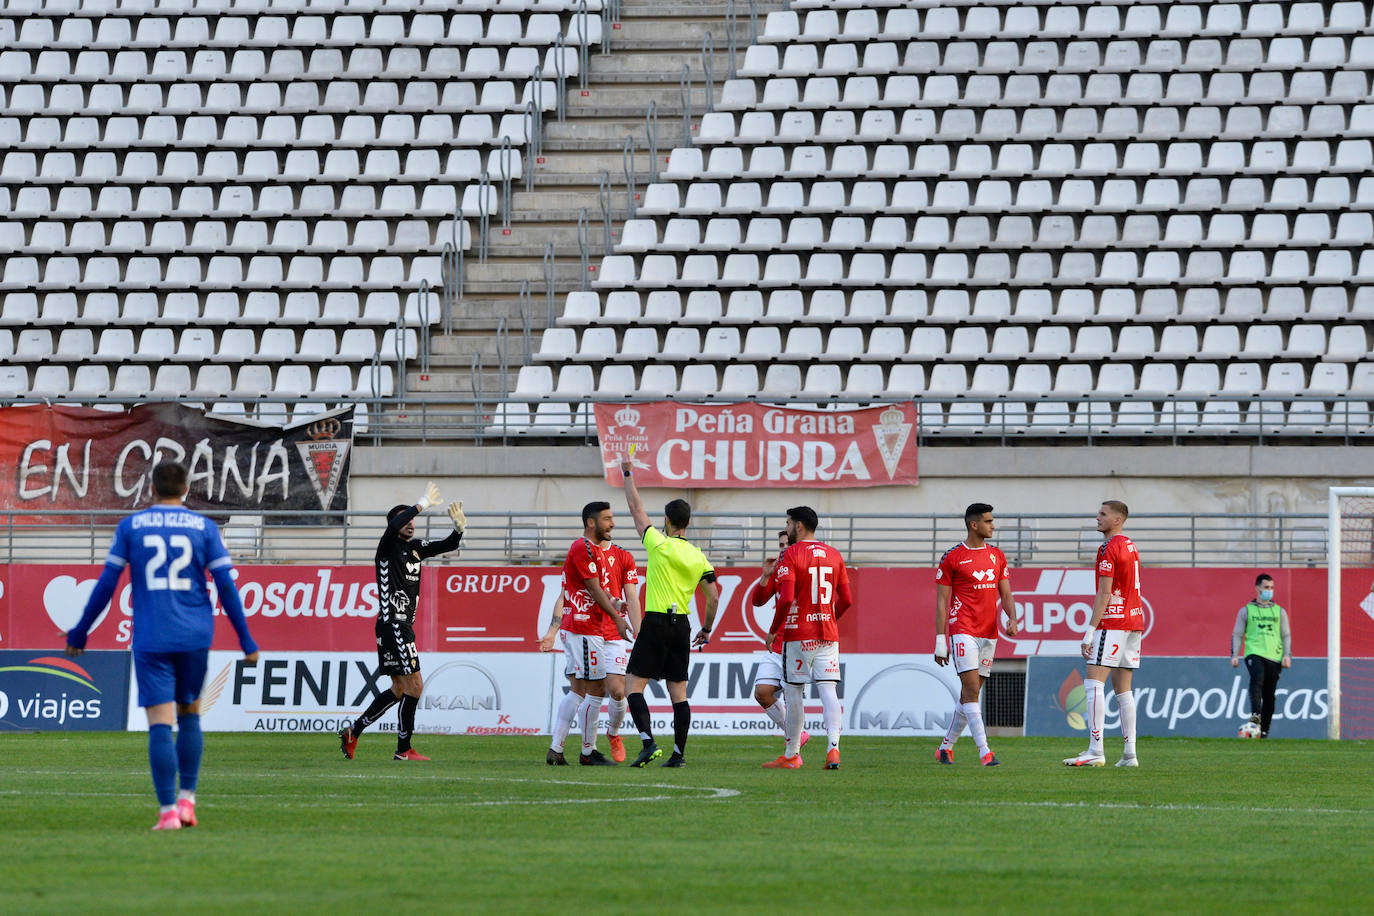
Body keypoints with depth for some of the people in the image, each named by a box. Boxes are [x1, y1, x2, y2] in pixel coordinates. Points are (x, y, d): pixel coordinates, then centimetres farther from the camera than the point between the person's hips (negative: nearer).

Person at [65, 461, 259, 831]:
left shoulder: (131, 526, 4)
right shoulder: (203, 527, 4)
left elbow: (107, 583, 3)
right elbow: (226, 585, 1)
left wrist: (80, 633, 11)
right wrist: (245, 639, 6)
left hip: (151, 640, -1)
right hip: (195, 636, 1)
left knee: (160, 723, -4)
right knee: (189, 715, 18)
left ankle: (168, 811, -12)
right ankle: (187, 800, 11)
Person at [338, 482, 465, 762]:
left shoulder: (415, 548, 15)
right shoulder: (388, 547, -8)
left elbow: (449, 545, 19)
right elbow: (394, 526, -30)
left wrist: (459, 528, -2)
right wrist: (423, 504, -25)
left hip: (403, 627, 9)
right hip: (392, 623, -9)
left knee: (399, 690, 14)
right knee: (414, 685, -10)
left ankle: (352, 732, 22)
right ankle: (403, 750, -4)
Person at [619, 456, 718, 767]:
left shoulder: (660, 544, -7)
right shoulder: (699, 558, 5)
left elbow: (636, 509, 4)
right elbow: (712, 598, 7)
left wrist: (628, 475, 15)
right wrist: (706, 630, 21)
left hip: (656, 623, -5)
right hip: (682, 625, 5)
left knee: (633, 684, -4)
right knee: (678, 692, 8)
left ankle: (648, 741, -22)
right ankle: (679, 752, 5)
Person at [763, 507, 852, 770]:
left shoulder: (790, 555, -8)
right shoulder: (834, 555, 10)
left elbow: (786, 599, -17)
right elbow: (846, 600, 11)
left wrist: (773, 630, -5)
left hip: (797, 635, -4)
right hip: (828, 635, 5)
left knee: (794, 693, 4)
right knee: (828, 690, -1)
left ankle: (792, 755, 9)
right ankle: (833, 748, -17)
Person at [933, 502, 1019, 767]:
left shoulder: (997, 556, 13)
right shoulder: (952, 557, -3)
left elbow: (1006, 594, 14)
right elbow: (941, 601, -2)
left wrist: (1012, 618, -7)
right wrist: (940, 641, -6)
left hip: (989, 633, 6)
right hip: (962, 630, -6)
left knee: (970, 693, 9)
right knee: (971, 688, -14)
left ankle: (946, 747, 22)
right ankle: (984, 752, -20)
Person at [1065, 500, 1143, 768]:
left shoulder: (1109, 548, -11)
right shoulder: (1130, 547, 18)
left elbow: (1104, 594, -16)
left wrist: (1090, 632, -17)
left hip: (1113, 623, -9)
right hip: (1134, 621, 9)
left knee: (1093, 682, -12)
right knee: (1123, 688, 10)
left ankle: (1095, 751, -21)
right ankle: (1129, 753, 6)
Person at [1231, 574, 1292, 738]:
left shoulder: (1279, 612, 17)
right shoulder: (1247, 610, 12)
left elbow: (1286, 635, 16)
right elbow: (1237, 634, 11)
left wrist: (1287, 655, 2)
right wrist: (1234, 655, -1)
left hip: (1274, 657, 3)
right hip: (1254, 654, -3)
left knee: (1269, 695, 0)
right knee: (1257, 679, -32)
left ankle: (1264, 730, 7)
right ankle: (1255, 714, -45)